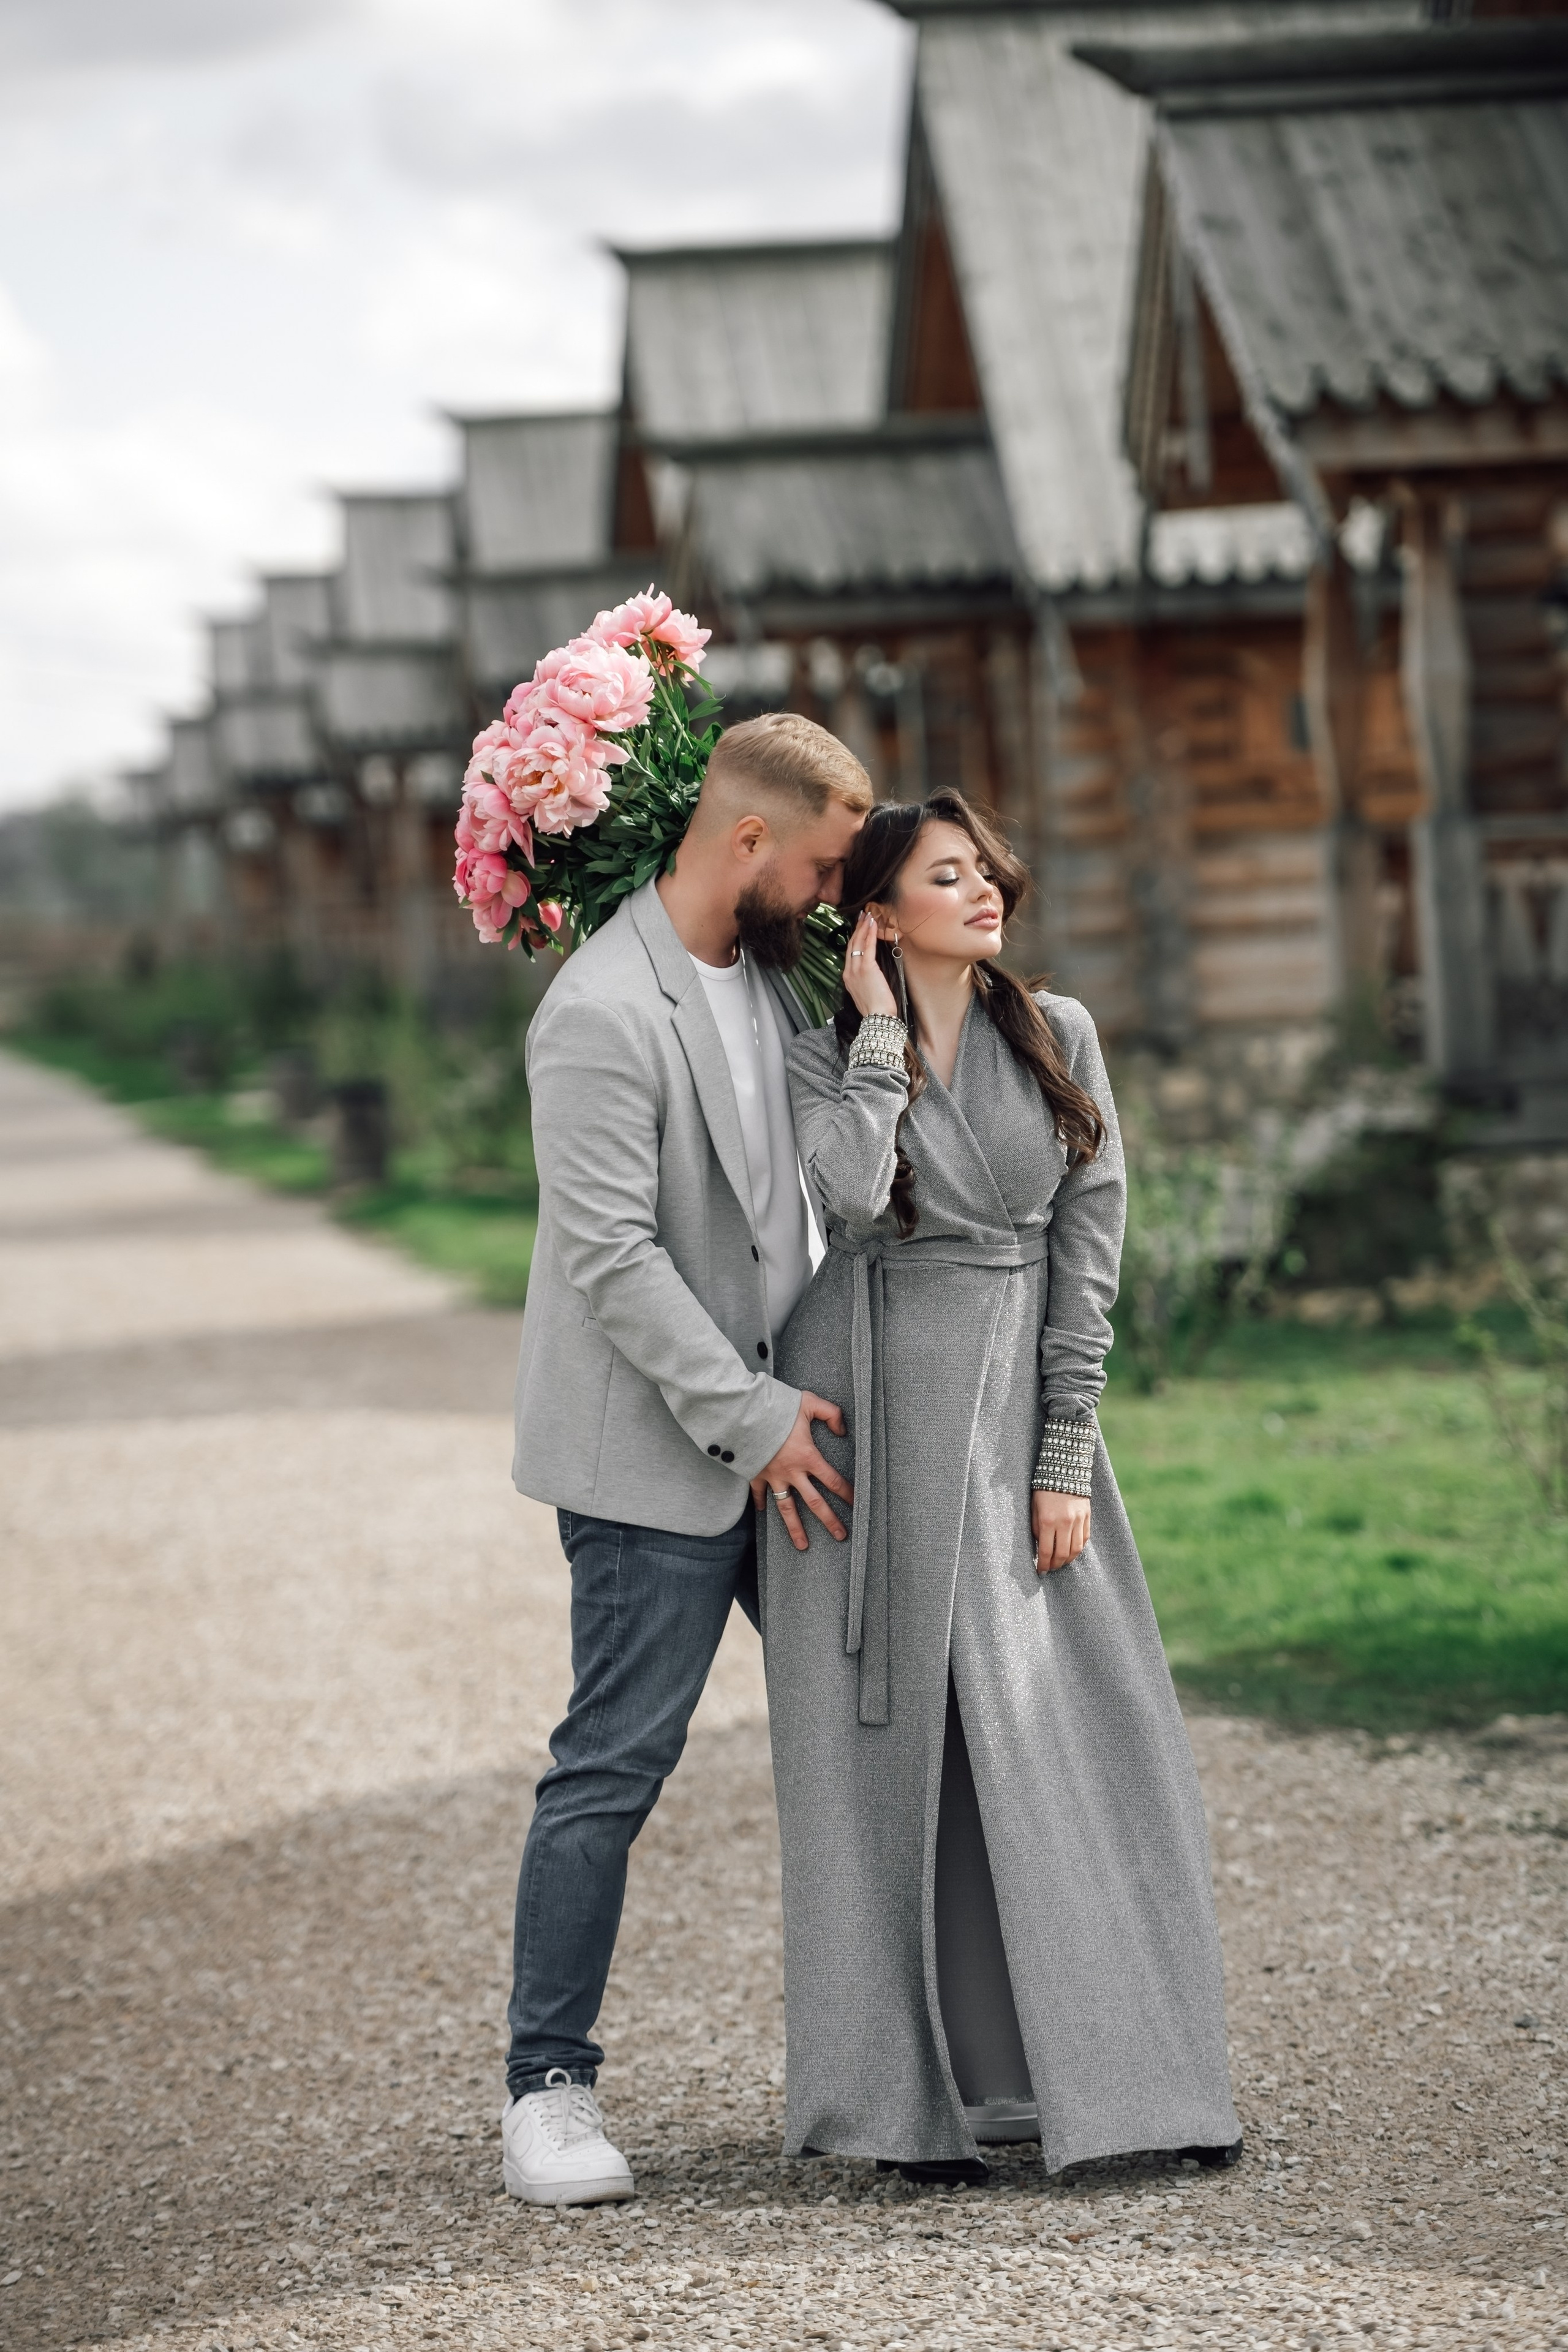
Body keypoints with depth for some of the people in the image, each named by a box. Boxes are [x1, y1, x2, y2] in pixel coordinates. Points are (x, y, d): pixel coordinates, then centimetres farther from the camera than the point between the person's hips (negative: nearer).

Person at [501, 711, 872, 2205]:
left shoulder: (767, 975, 9)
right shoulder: (605, 1014, -19)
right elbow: (614, 1258, -22)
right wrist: (749, 1418, -19)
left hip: (775, 1428, 9)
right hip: (654, 1454, -9)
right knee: (615, 1766, -4)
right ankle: (548, 2092, 6)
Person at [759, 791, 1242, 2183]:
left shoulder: (1059, 1039, 6)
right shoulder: (825, 1060, 0)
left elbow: (1089, 1247, 3)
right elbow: (853, 1196, -21)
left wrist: (1065, 1461, -3)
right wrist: (880, 1033, -11)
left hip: (1019, 1404, 2)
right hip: (875, 1404, -2)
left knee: (1083, 1741, 0)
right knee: (893, 1748, 0)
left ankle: (1128, 2070, 9)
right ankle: (905, 2097, 6)